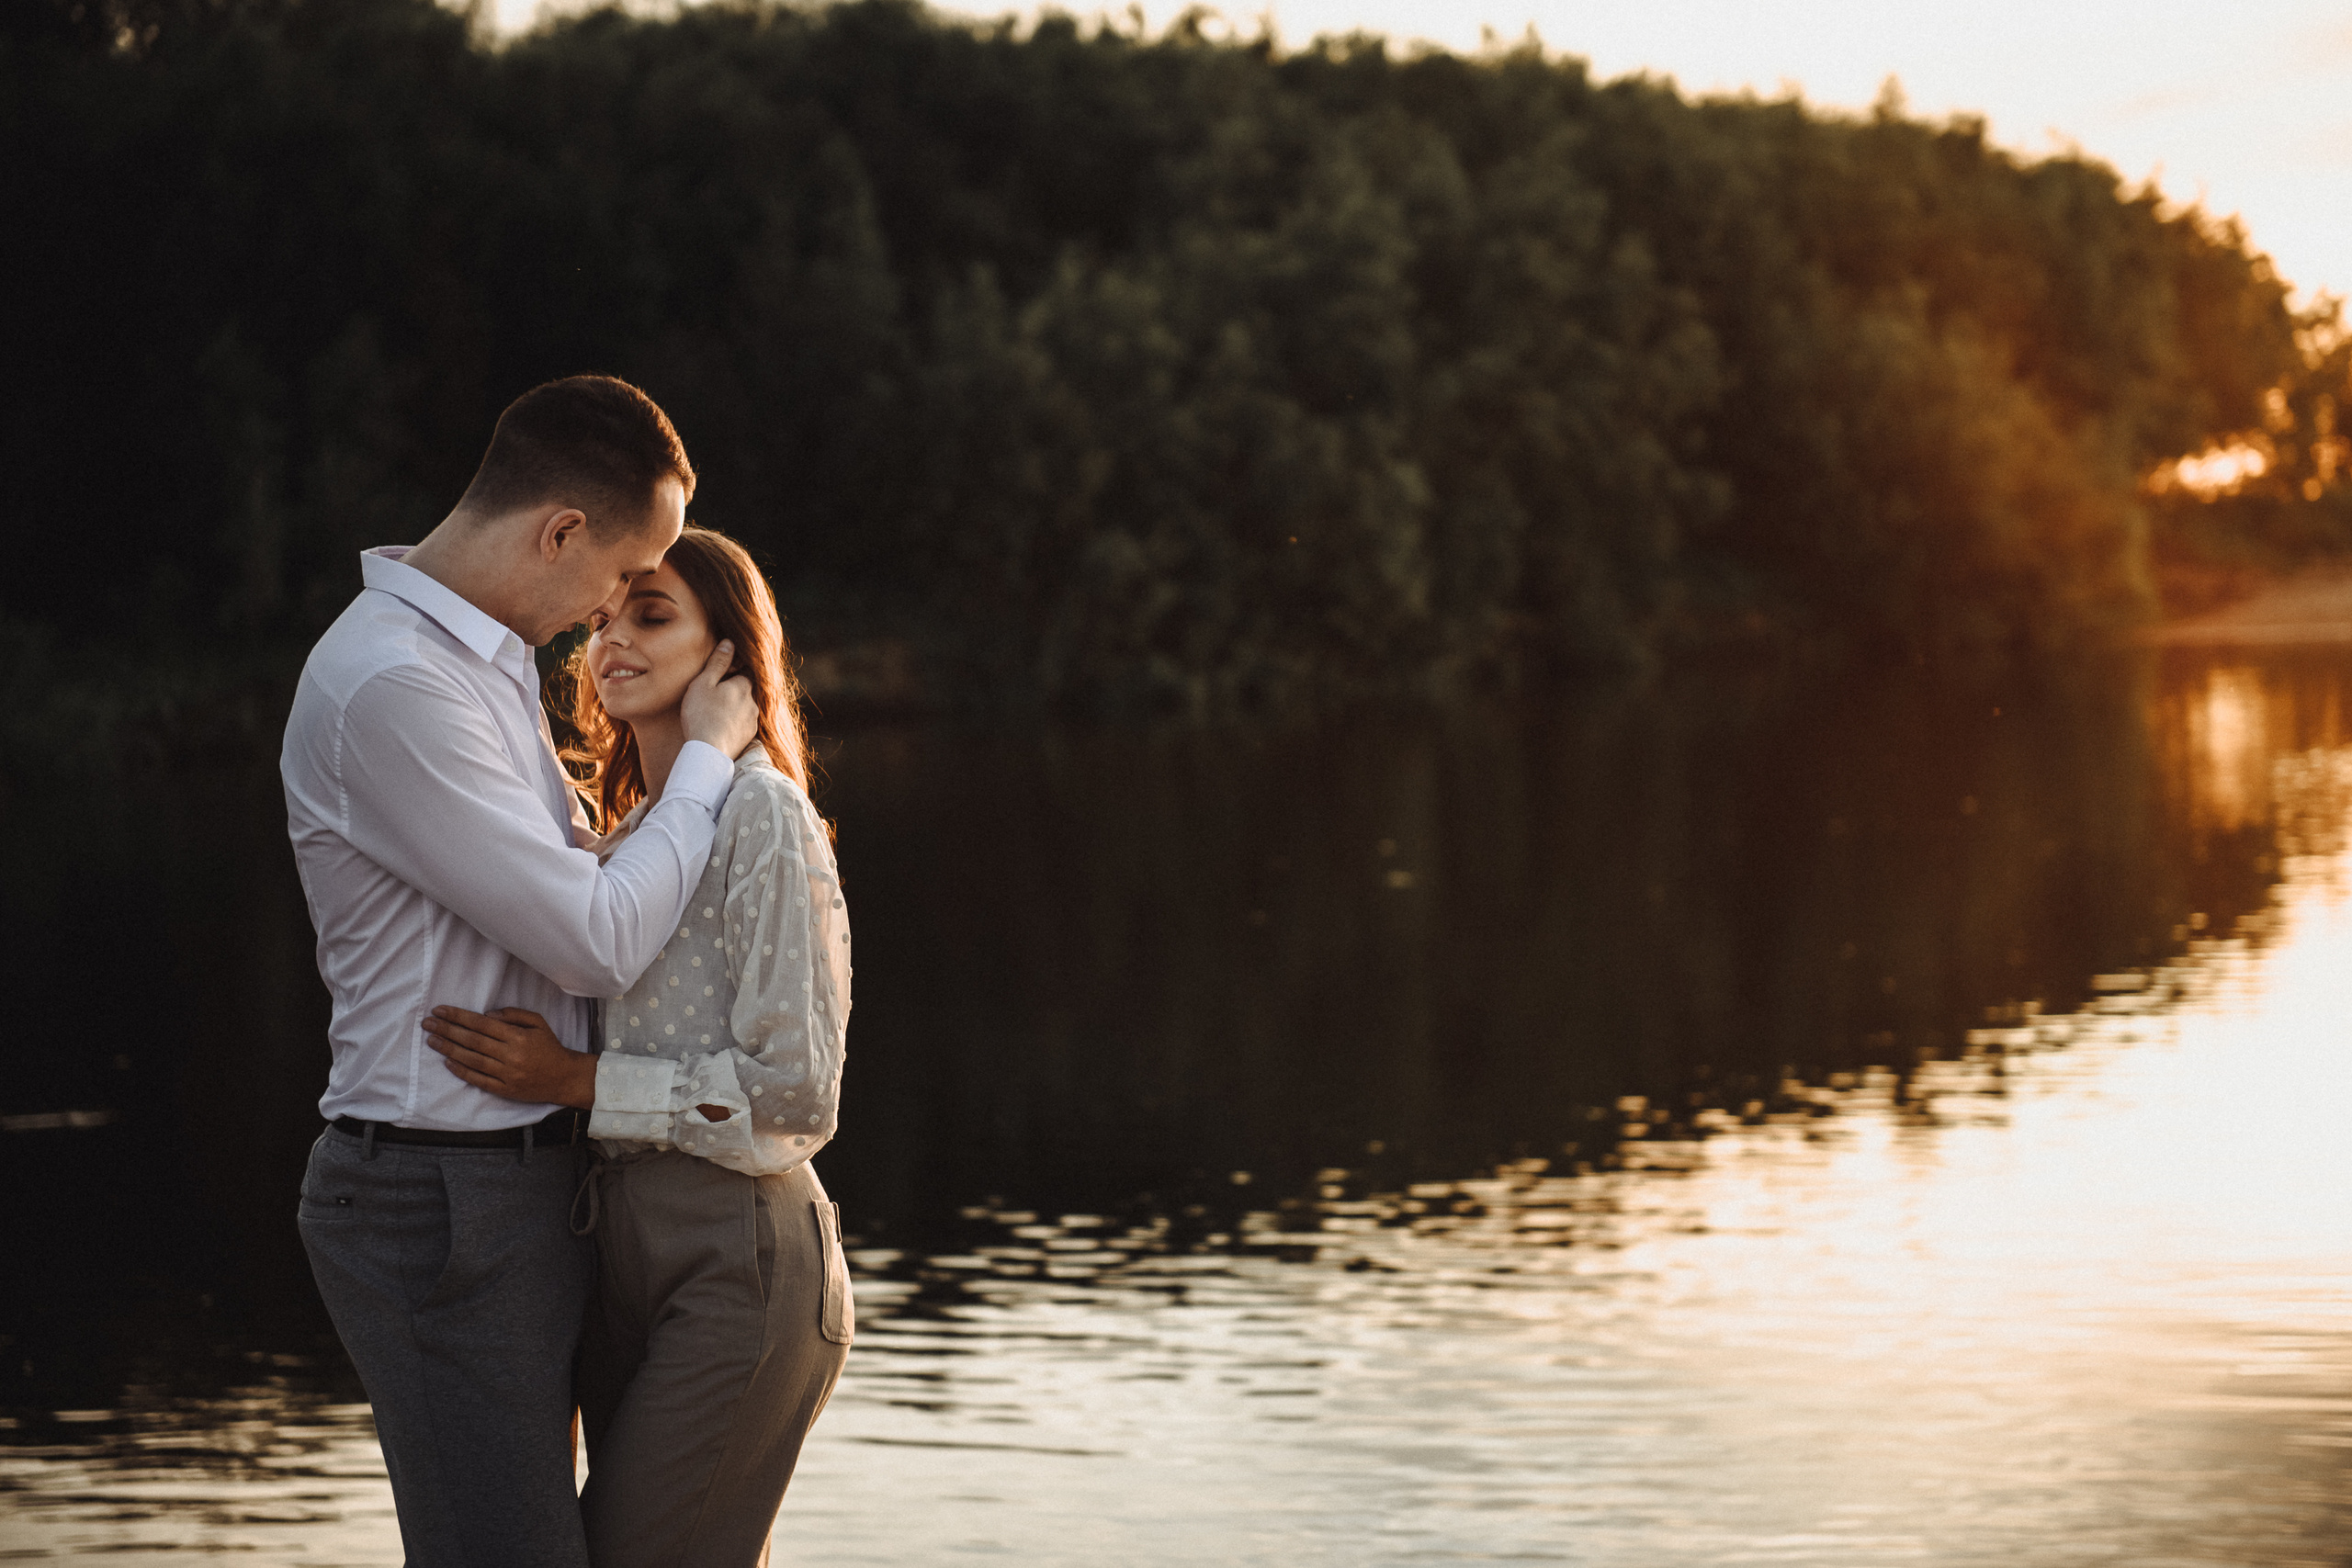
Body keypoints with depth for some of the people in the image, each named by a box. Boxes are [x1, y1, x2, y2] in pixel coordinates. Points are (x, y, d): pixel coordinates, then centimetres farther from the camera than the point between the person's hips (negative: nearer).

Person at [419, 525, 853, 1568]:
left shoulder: (763, 816, -10)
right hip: (624, 1245, 8)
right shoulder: (633, 830, 16)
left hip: (739, 1257, -8)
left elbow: (795, 1089, -16)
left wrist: (575, 1083, -17)